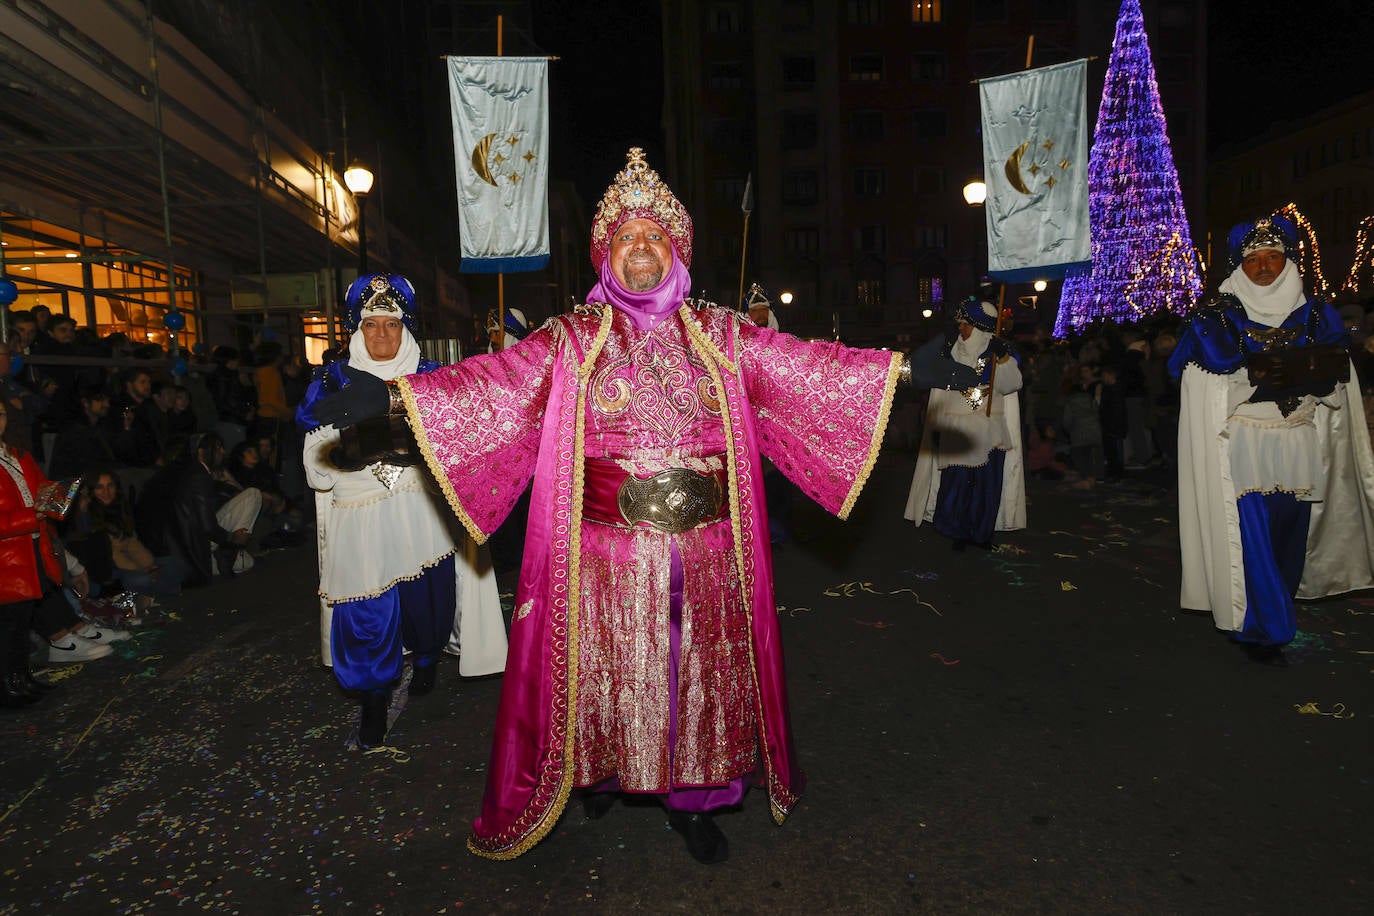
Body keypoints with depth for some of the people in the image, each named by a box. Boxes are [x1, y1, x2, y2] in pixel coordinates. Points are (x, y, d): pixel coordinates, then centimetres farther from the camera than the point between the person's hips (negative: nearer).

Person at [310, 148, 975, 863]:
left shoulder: (720, 335, 6)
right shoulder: (574, 339, 1)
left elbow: (809, 366, 1)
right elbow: (493, 381, -8)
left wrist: (903, 366, -7)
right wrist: (394, 395, -20)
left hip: (707, 552, 2)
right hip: (608, 549, -1)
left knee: (700, 673, 12)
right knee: (608, 673, 12)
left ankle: (690, 797, 32)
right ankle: (603, 772, 39)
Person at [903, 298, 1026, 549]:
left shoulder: (997, 350, 0)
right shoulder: (950, 351, 5)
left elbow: (1011, 384, -14)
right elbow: (940, 392, 9)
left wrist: (1003, 358, -27)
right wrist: (936, 426, 8)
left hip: (989, 433, -1)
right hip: (956, 432, 1)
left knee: (986, 483, 4)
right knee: (955, 482, -1)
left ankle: (983, 532, 18)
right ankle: (960, 533, 12)